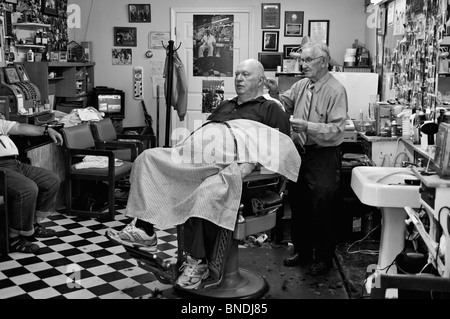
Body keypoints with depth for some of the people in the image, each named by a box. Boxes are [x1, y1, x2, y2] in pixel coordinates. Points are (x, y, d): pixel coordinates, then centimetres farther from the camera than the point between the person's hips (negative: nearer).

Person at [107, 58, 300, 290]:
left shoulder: (270, 108, 12)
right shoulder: (225, 106, 35)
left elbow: (280, 147, -1)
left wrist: (250, 164, -15)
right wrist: (185, 145, 7)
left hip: (229, 165, -7)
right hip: (194, 158, 7)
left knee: (207, 193, -38)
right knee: (148, 158, -11)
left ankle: (198, 263, -24)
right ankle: (143, 230, -18)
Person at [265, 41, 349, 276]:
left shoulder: (336, 91, -13)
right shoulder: (301, 85, 7)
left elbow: (336, 129, -20)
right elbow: (285, 105, 8)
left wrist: (307, 127, -30)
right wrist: (275, 94, -11)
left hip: (324, 157, -7)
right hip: (300, 152, 7)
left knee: (322, 210, 3)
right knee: (298, 205, 17)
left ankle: (323, 259, 21)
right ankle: (301, 251, 35)